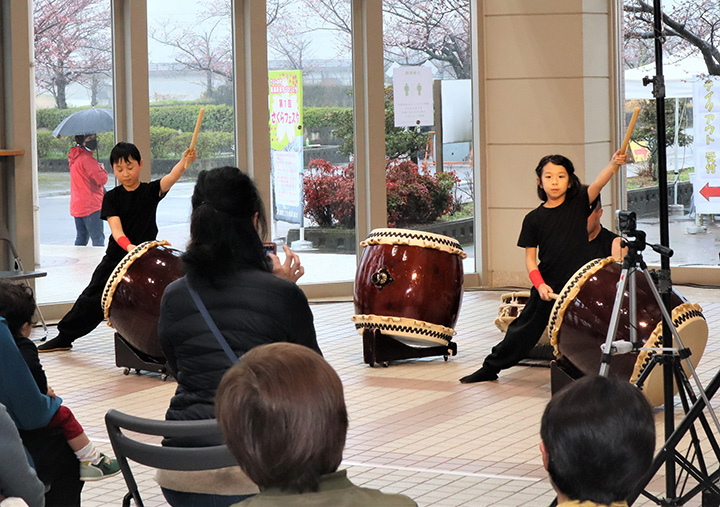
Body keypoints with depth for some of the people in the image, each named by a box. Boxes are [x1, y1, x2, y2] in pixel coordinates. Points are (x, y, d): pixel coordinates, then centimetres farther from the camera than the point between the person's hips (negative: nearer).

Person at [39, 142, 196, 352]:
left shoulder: (150, 191, -3)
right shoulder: (112, 197, -3)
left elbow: (171, 178, -23)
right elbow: (115, 227, -15)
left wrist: (184, 161, -44)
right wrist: (128, 246, -35)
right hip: (115, 258, 1)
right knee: (92, 299, 7)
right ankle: (64, 337, 20)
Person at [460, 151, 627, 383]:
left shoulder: (578, 203, -2)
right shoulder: (534, 218, 1)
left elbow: (598, 183, -20)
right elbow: (530, 257, 2)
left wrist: (614, 164, -39)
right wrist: (540, 284, -13)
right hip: (546, 287, 2)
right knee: (524, 329, 11)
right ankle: (490, 368, 26)